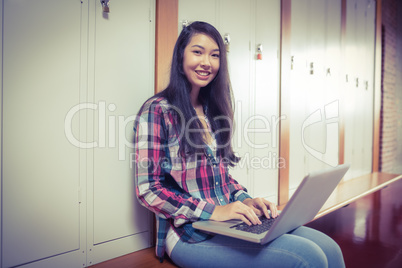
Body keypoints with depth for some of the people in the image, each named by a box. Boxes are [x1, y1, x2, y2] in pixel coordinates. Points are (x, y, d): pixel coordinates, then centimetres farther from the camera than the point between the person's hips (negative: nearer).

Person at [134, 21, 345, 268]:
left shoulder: (212, 110, 14)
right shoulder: (156, 111, -7)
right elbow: (148, 190, -12)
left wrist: (245, 200, 0)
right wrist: (213, 211, -19)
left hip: (228, 220, 7)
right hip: (191, 234, -6)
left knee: (329, 247, -10)